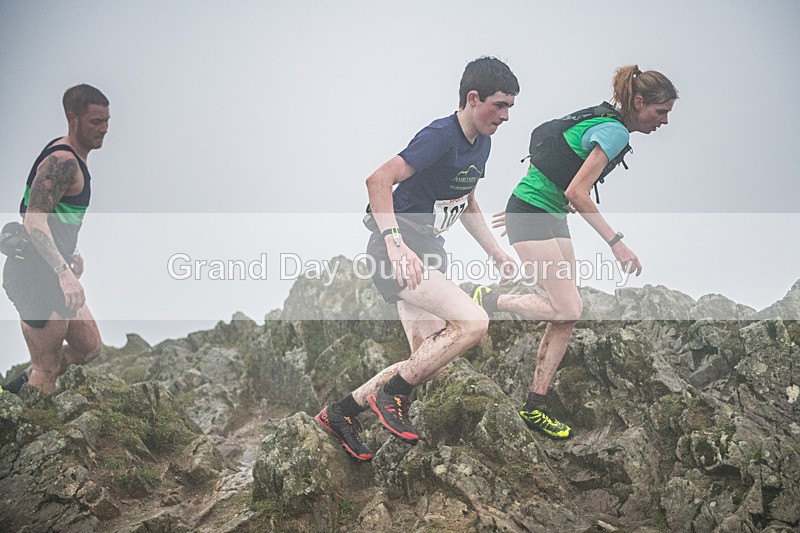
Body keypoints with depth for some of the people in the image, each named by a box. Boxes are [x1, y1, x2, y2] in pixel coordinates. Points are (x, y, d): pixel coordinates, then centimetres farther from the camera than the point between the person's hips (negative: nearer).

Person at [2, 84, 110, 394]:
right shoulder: (63, 161, -19)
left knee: (89, 349, 16)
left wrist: (71, 254, 29)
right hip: (35, 278, -10)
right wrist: (64, 271, -35)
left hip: (53, 276, 10)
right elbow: (34, 222, -28)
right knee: (47, 371, -3)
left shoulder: (72, 159, 14)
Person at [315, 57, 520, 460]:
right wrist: (395, 243, -37)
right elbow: (379, 181, -28)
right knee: (473, 322, -24)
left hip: (426, 253, 10)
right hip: (398, 252, -10)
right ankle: (391, 395, -9)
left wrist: (496, 253, 19)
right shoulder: (440, 137, -19)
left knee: (428, 363, 10)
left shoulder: (481, 143, 10)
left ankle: (340, 412, 23)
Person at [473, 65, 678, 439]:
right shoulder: (615, 132, -17)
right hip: (532, 217, -10)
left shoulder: (602, 121, 13)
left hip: (551, 218, 10)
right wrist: (616, 242, -24)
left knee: (565, 315, 5)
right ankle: (489, 300, 1)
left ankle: (535, 407, 7)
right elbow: (577, 193, -25)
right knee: (568, 310, -15)